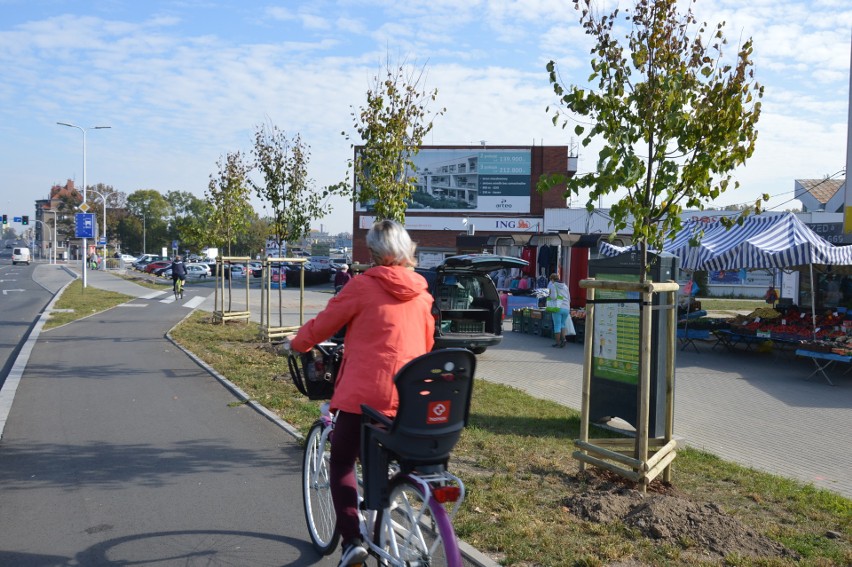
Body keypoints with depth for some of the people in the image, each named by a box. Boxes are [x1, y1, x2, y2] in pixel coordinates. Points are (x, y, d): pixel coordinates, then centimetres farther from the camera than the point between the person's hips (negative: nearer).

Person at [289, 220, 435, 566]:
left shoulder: (362, 286, -6)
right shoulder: (421, 293, 8)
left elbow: (323, 324, 1)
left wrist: (296, 344, 20)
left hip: (363, 393, -5)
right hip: (409, 398, 5)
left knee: (341, 464, 14)